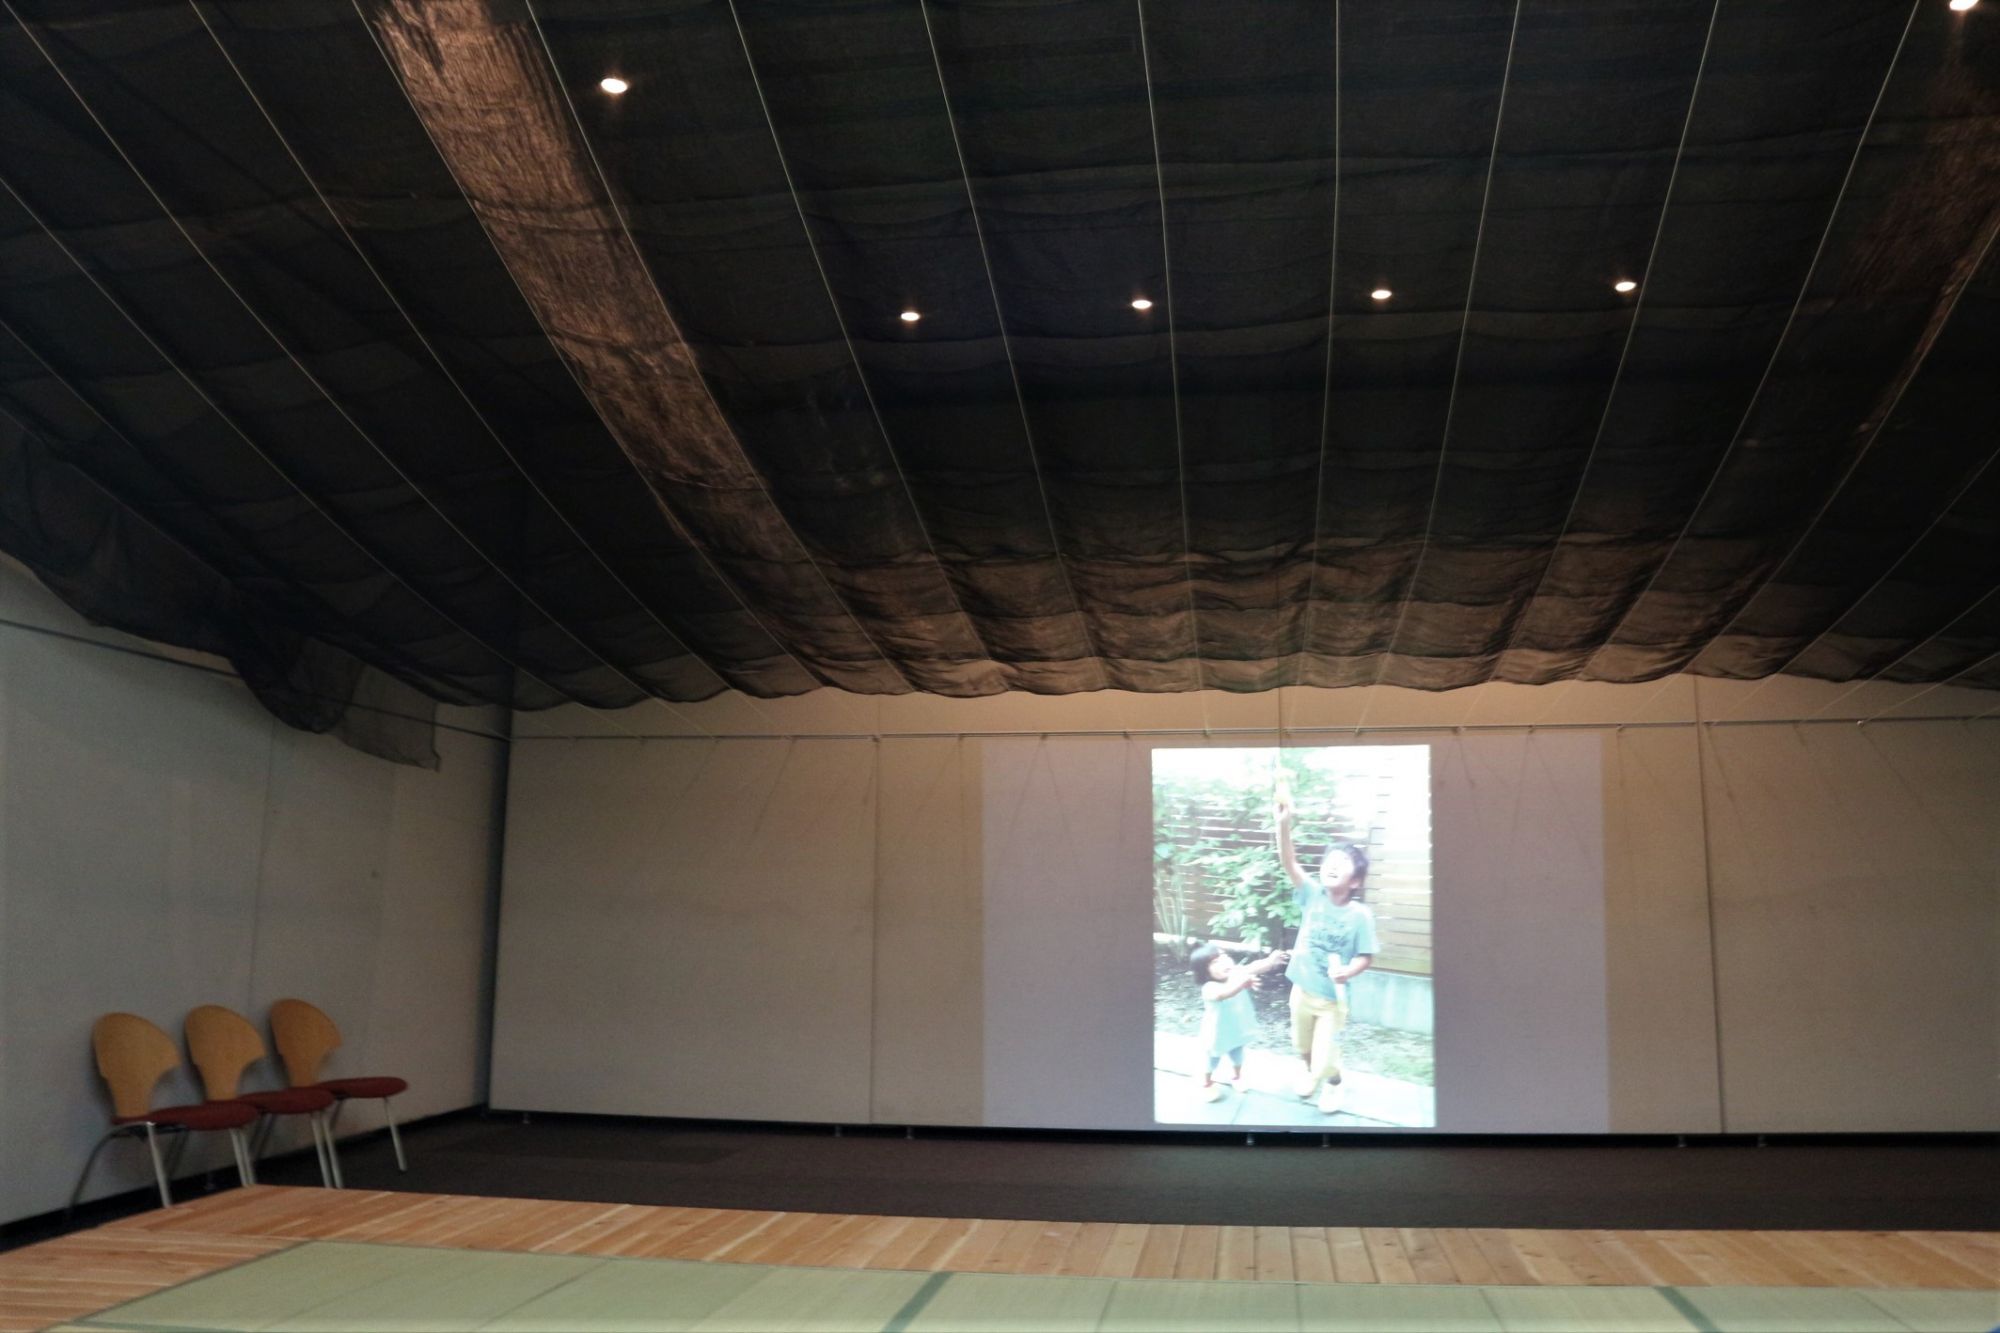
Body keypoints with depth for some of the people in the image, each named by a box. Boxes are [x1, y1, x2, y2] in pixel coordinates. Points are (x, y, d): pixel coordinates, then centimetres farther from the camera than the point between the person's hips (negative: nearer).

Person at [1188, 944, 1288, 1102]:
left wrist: (1270, 961, -58)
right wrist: (1243, 983, -79)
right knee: (1213, 1060, 22)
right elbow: (1224, 993, -61)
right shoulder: (1210, 988, -39)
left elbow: (1253, 968, -37)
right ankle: (1207, 1084, 49)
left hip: (1237, 1029, 5)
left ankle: (1236, 1076, 61)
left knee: (1237, 1055, 31)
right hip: (1218, 1034, -5)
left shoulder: (1237, 973, -20)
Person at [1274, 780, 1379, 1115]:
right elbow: (1289, 863, -27)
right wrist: (1283, 823, -43)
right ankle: (1310, 1073, 55)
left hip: (1332, 997, -3)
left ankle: (1334, 1082, 38)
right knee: (1303, 1045, 24)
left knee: (1324, 1056, 5)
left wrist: (1347, 971, -35)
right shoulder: (1313, 895, -14)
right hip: (1301, 990, 3)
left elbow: (1365, 957, -13)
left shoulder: (1360, 914, -19)